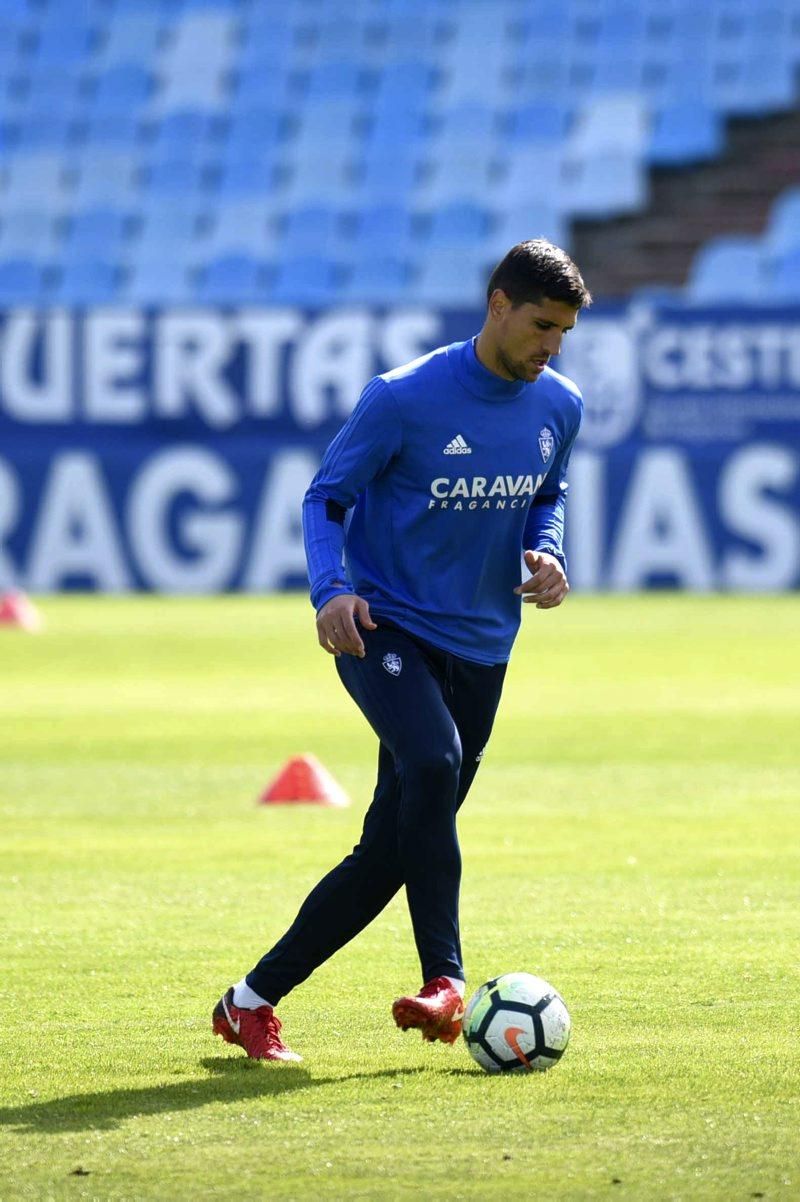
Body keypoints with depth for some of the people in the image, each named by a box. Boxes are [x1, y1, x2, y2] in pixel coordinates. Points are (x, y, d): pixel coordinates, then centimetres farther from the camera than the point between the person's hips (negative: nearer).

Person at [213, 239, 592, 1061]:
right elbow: (327, 495, -5)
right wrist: (331, 589, -22)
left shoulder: (559, 408, 3)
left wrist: (545, 552, -1)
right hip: (384, 626, -6)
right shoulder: (404, 398, -14)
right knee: (432, 763, -32)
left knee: (390, 852, 4)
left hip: (478, 648, 6)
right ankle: (446, 985, -31)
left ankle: (252, 1001, 12)